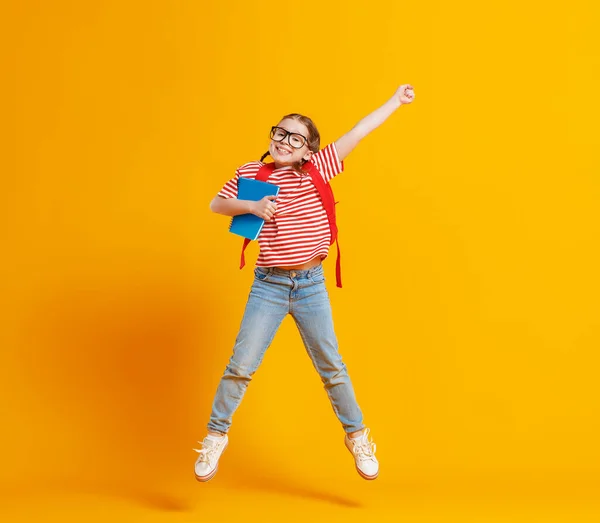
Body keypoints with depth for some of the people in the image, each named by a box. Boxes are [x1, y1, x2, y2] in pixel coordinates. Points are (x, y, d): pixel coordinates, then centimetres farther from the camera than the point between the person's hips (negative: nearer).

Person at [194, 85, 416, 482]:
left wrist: (396, 101, 3)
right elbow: (216, 205, 7)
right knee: (241, 365, -1)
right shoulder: (251, 173, -1)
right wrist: (251, 206, -12)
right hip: (268, 286, 0)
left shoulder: (316, 169, -2)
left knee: (331, 366, 10)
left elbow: (358, 133, 0)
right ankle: (216, 436, 16)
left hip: (311, 285, 1)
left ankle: (357, 436, 26)